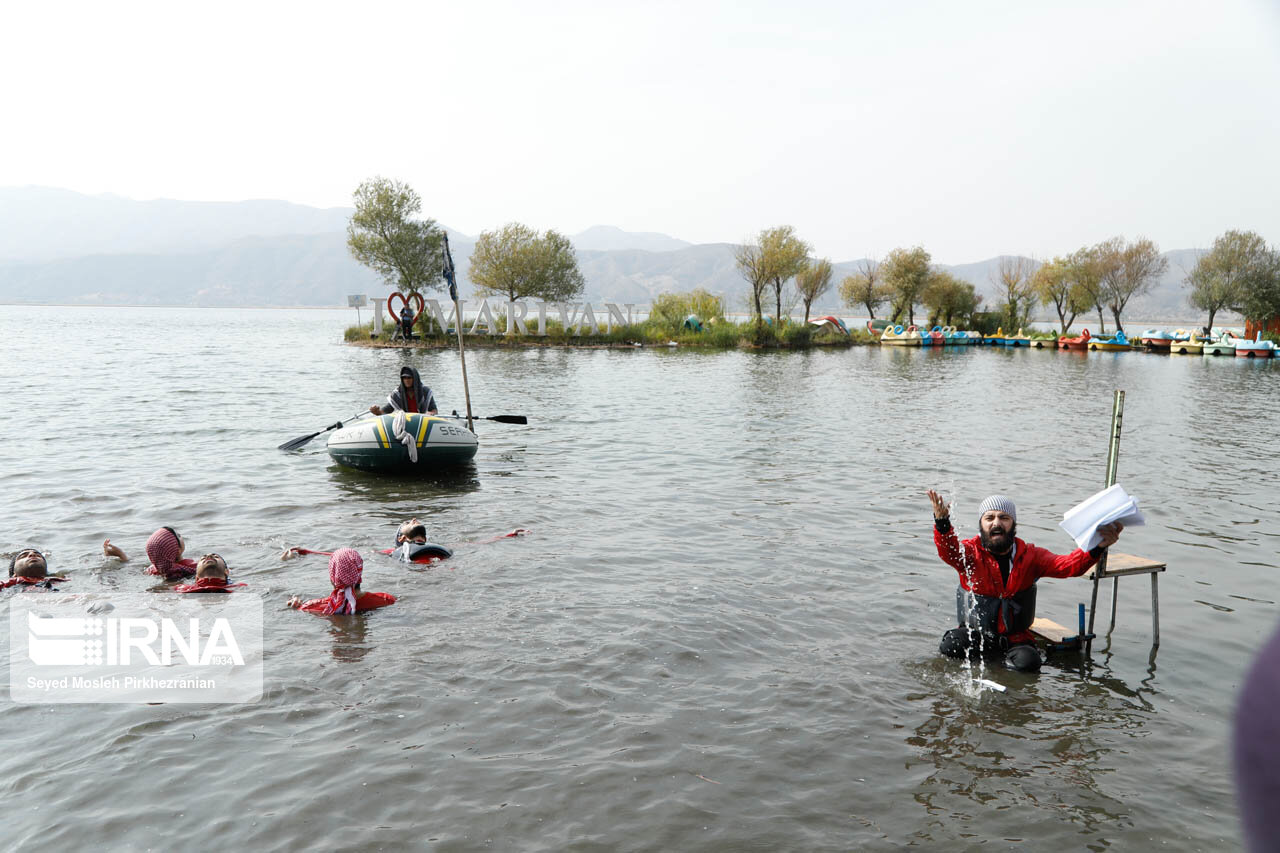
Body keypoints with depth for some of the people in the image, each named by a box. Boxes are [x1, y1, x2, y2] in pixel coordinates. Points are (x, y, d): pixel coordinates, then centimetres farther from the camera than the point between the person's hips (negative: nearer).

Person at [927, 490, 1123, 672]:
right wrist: (942, 522, -54)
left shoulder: (1030, 556, -1)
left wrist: (1097, 548, -38)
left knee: (1028, 662, -27)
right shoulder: (970, 552, -8)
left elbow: (1067, 565, -16)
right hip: (974, 632, -2)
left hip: (1015, 638, 2)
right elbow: (949, 551, -31)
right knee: (950, 647, -29)